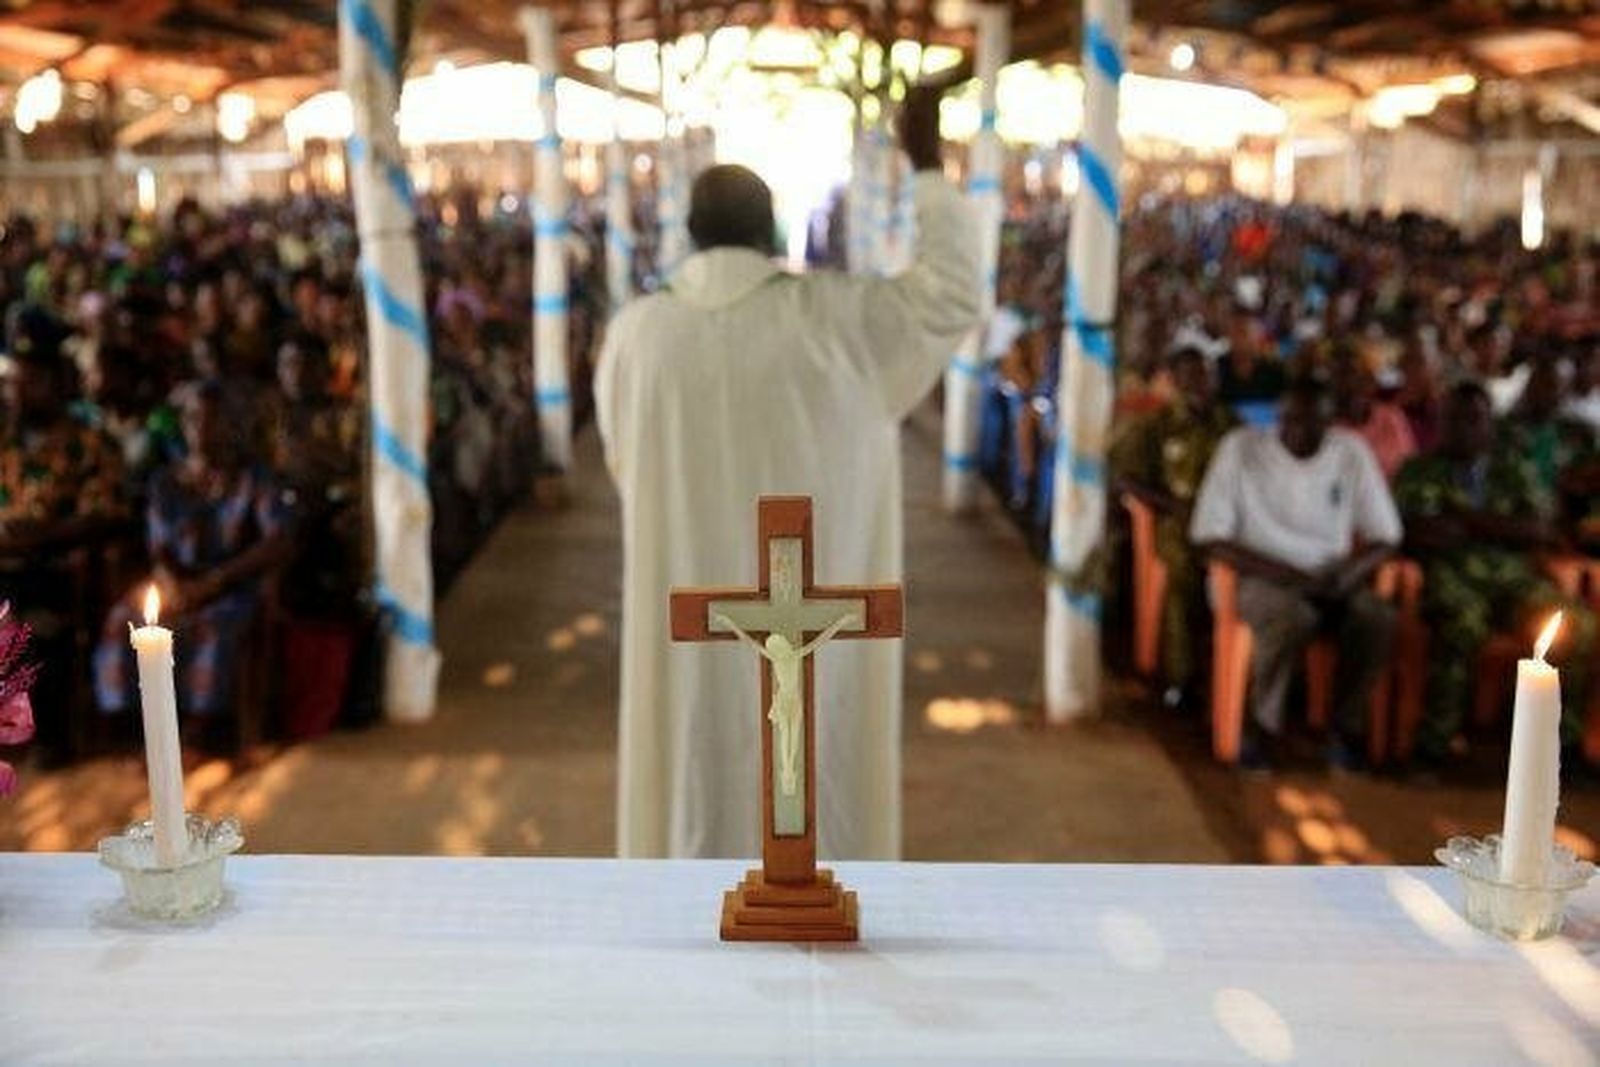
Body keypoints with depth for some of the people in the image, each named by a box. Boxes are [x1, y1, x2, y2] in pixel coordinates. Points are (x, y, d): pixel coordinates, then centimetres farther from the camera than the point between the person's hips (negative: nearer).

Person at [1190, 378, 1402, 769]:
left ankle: (1346, 724, -7)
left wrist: (1349, 572, -16)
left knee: (1379, 619, -27)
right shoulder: (1241, 447, -6)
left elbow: (1385, 538, 6)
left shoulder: (1352, 452, 3)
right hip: (1262, 577, -3)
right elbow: (1209, 537, -10)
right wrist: (1281, 573, -20)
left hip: (1331, 580, 3)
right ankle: (1265, 727, -15)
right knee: (1290, 617, -36)